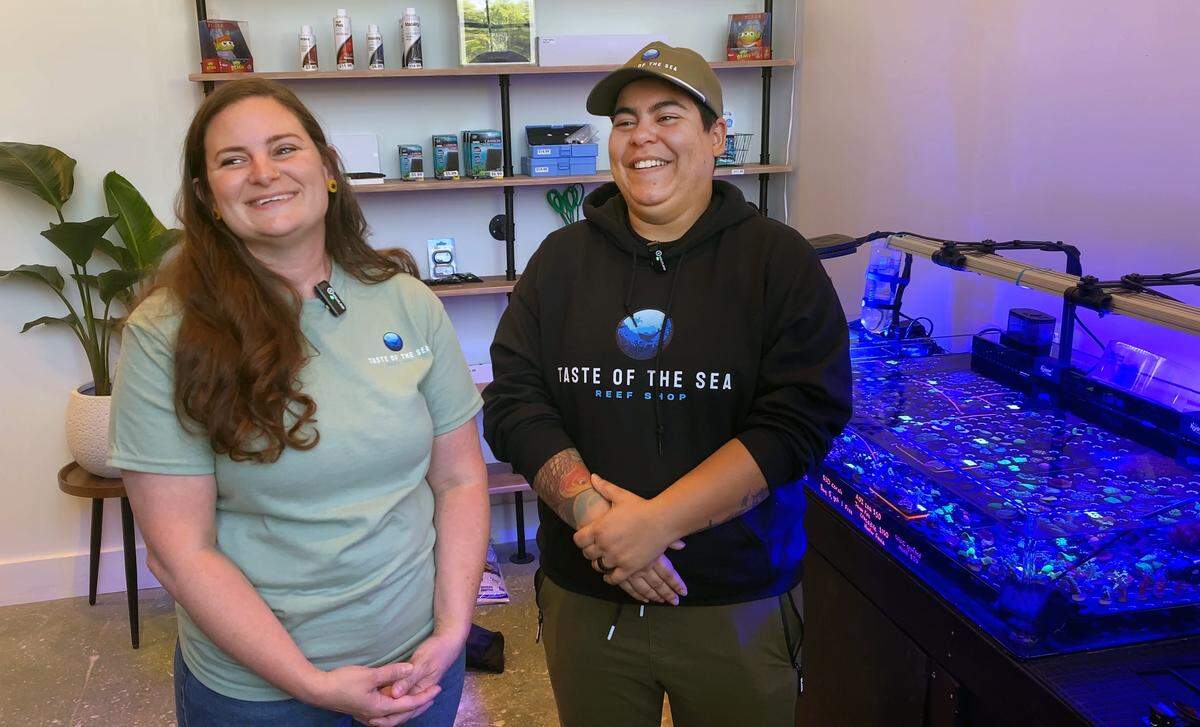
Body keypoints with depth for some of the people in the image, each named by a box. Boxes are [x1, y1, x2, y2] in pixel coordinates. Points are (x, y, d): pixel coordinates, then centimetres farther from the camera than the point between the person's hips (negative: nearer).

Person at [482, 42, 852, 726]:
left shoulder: (779, 259, -5)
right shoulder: (563, 259, 3)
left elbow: (799, 419, -15)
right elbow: (514, 402, -2)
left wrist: (656, 521, -21)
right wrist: (593, 510, -18)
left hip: (740, 609, -2)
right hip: (585, 600, 2)